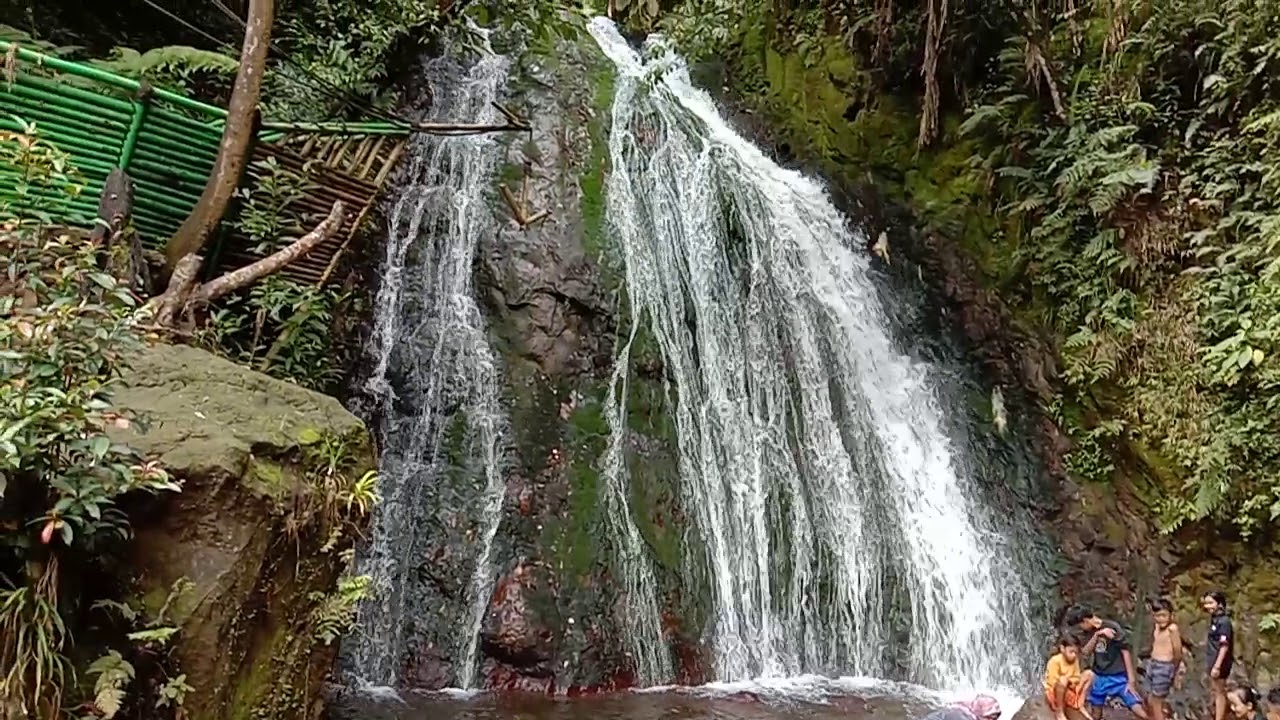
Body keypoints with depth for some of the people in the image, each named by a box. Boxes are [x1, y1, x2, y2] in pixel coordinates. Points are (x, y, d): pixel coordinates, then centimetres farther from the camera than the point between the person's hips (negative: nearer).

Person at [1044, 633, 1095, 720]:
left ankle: (1080, 705, 3)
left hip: (1070, 690, 7)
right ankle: (1059, 712, -21)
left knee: (1089, 674, -5)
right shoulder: (1055, 661, -21)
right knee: (1063, 680, -41)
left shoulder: (1075, 660, 0)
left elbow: (1076, 678, 3)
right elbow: (1053, 683, -22)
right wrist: (1069, 681, -22)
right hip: (1054, 692, -7)